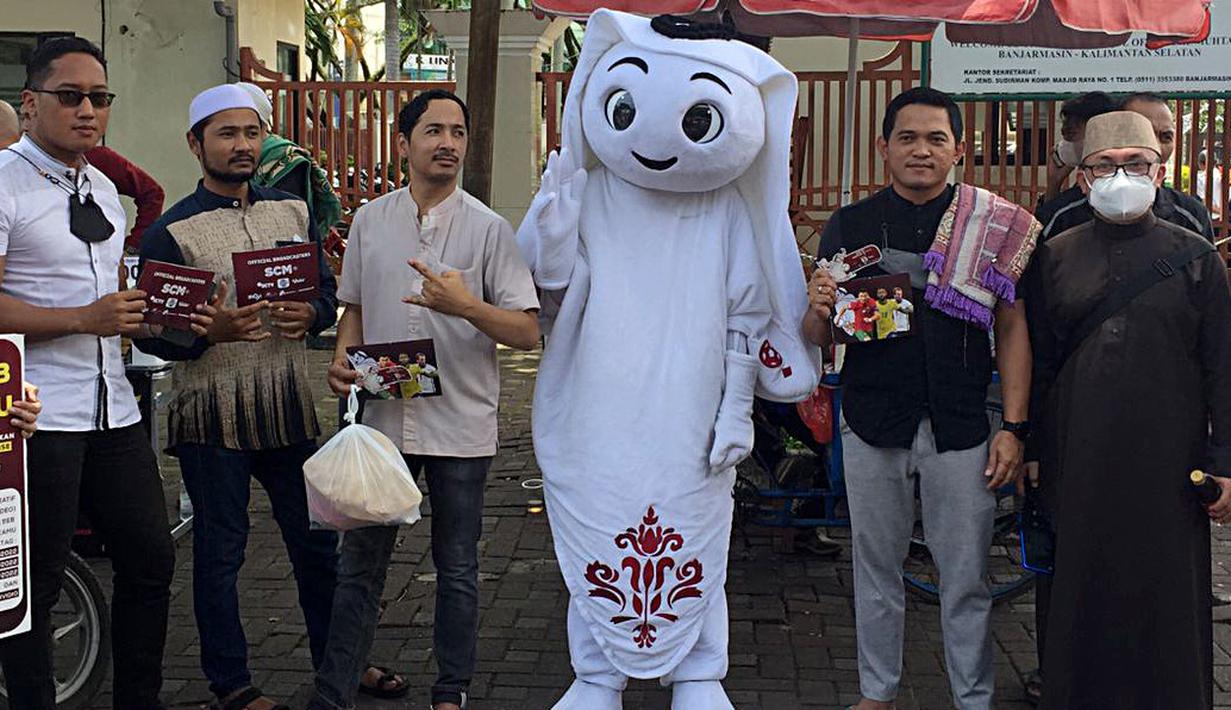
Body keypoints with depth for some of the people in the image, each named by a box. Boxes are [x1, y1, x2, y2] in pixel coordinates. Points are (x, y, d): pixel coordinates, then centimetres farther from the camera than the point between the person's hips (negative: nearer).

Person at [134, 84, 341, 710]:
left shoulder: (292, 211, 10)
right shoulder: (171, 230, -4)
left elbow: (327, 289, 13)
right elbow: (150, 331, -7)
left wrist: (311, 315, -10)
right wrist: (211, 332, -25)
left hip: (288, 405, 4)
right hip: (211, 415, -4)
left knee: (316, 539, 12)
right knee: (219, 551, 6)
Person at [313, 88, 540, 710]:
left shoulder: (488, 229, -4)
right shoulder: (369, 220, 6)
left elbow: (528, 332, -8)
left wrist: (466, 305, -24)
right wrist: (343, 357, -2)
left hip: (460, 425, -2)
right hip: (382, 418, 2)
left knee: (457, 570, 10)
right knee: (359, 565, 9)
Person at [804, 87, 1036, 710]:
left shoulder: (995, 225, 3)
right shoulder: (849, 226, 6)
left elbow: (1011, 329, 4)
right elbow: (820, 340, 8)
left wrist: (1013, 426, -3)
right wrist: (819, 308, -16)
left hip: (960, 426, -1)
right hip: (872, 422, 1)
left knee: (966, 579, 6)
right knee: (876, 570, 13)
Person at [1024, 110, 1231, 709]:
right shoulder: (1054, 258, 7)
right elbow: (1036, 363, 9)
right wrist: (1029, 450, 7)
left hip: (1169, 463, -1)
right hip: (1078, 463, 2)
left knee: (1167, 592, 5)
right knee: (1082, 594, 9)